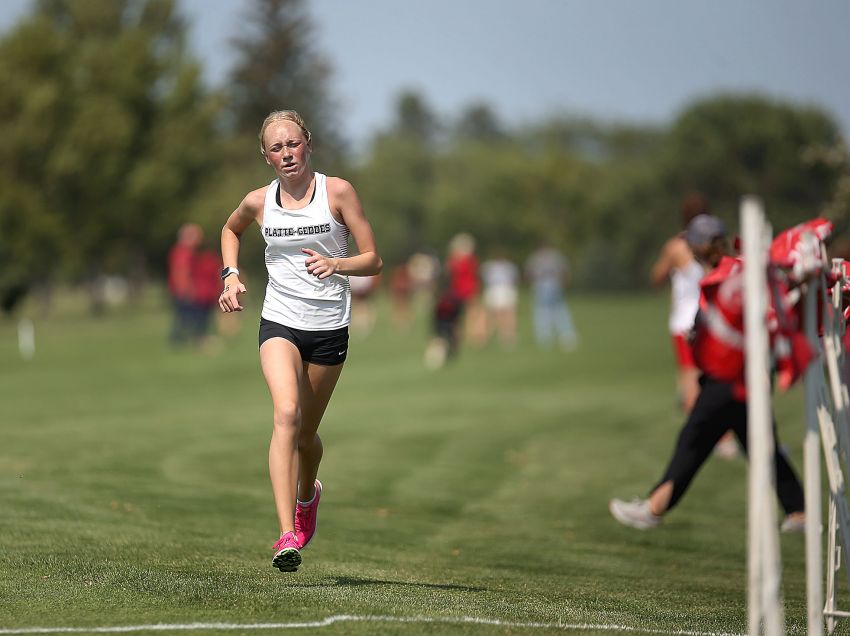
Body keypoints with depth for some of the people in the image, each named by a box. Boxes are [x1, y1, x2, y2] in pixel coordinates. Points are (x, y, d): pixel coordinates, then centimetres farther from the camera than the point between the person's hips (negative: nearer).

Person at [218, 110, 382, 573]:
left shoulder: (337, 192, -6)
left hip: (330, 328, 0)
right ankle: (288, 536, -30)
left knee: (306, 434, 11)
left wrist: (336, 264, -24)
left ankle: (307, 494, 48)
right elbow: (230, 229, 25)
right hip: (279, 323, 0)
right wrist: (231, 275, 9)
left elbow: (373, 260, -5)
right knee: (286, 413, -24)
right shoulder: (258, 202, 1)